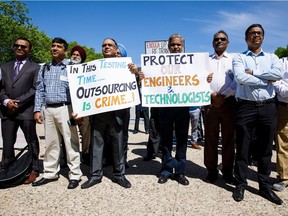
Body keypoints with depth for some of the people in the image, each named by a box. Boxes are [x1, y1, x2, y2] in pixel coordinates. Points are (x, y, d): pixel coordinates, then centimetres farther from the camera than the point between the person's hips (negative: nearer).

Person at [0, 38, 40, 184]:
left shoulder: (35, 68, 3)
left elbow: (35, 89, -7)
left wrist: (18, 102, -13)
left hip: (26, 110, -4)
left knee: (32, 142, 5)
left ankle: (34, 170, 16)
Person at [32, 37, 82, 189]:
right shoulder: (44, 68, 15)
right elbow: (40, 90, 13)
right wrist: (37, 110, 4)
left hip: (65, 108, -4)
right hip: (48, 109, 5)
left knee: (70, 142, -2)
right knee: (51, 143, 11)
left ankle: (75, 174, 7)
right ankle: (50, 173, 23)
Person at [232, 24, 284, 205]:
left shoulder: (272, 57, 13)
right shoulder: (239, 58, 5)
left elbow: (279, 74, -9)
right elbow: (240, 77, -15)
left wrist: (253, 72, -9)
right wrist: (266, 80, -8)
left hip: (268, 107, 3)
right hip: (246, 107, -2)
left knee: (265, 148, 10)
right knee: (242, 148, 4)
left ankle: (265, 185, 23)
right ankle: (241, 184, 17)